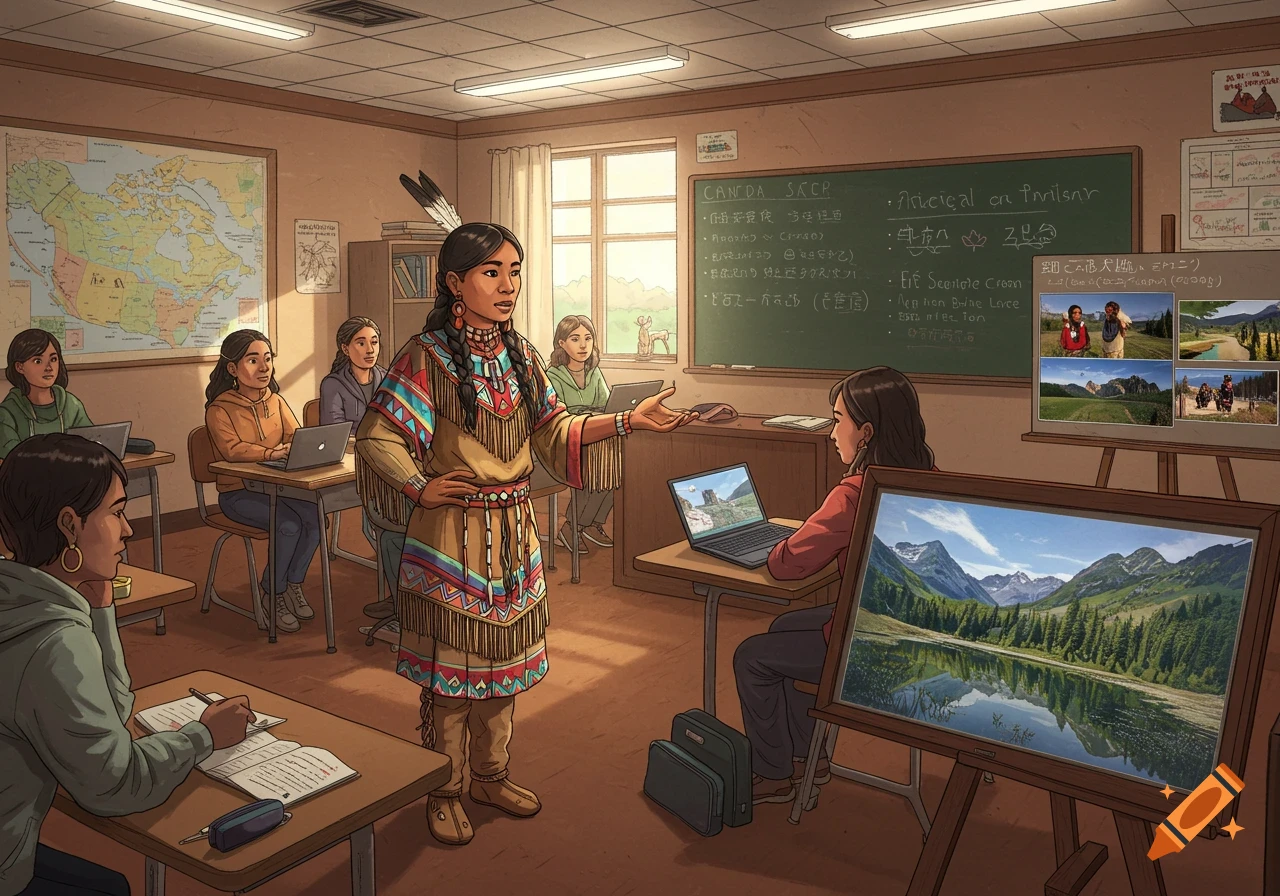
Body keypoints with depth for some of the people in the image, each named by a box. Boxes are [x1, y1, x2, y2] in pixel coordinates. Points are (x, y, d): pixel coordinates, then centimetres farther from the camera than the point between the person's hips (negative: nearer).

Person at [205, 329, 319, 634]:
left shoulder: (275, 401, 11)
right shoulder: (219, 409, -6)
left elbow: (296, 435, 2)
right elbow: (232, 449, -21)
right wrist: (273, 453, -35)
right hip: (238, 492, -5)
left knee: (315, 516, -23)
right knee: (289, 524, -28)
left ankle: (293, 585, 0)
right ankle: (273, 596, -5)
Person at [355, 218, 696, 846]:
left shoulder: (519, 353, 7)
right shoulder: (427, 355, -11)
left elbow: (556, 432, 8)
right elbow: (376, 440, -10)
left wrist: (627, 422, -1)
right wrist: (422, 489, -18)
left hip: (512, 531, 6)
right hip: (451, 533, -6)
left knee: (501, 657, 16)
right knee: (450, 665, 5)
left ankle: (491, 776, 34)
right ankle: (444, 792, 24)